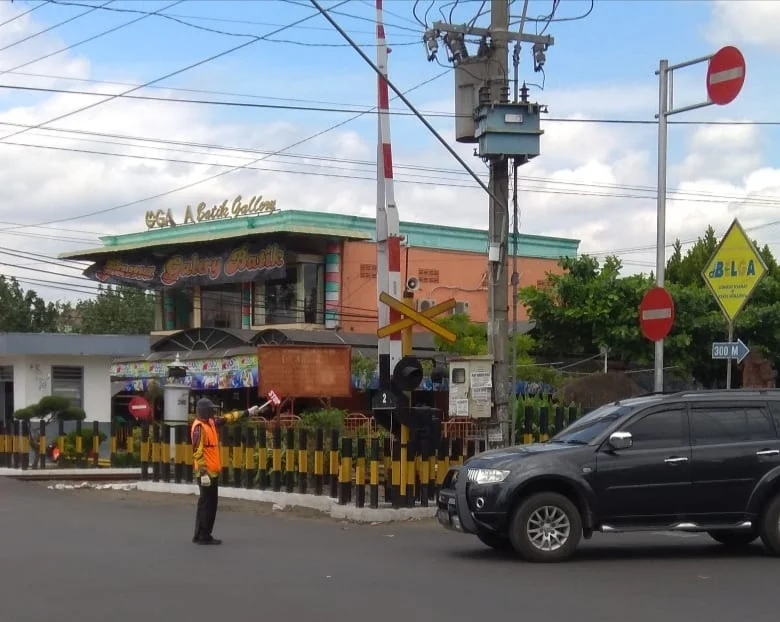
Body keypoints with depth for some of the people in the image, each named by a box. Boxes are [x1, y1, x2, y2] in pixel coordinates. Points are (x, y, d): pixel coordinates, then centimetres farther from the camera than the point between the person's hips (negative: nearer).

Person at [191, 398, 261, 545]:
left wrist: (247, 412, 25)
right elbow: (197, 452, -22)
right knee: (206, 504, -6)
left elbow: (228, 418, 24)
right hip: (206, 472, -10)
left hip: (213, 471, 10)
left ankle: (203, 535, 19)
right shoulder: (199, 427, -18)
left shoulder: (211, 422, 10)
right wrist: (203, 472, -27)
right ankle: (202, 536, -1)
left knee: (211, 504, 13)